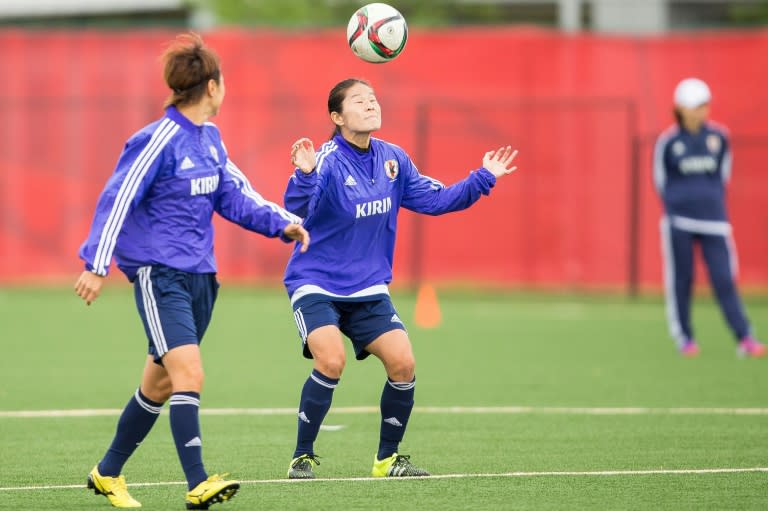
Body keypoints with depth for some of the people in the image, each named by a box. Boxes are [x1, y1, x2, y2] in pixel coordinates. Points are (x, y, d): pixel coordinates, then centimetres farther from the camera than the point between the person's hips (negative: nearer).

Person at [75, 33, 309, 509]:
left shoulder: (209, 138, 9)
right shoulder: (160, 140, -15)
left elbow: (234, 196, 13)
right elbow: (117, 200, -15)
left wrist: (281, 221, 0)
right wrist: (97, 264, -17)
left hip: (199, 277, 9)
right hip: (159, 276, -9)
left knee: (160, 384, 15)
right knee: (189, 374, -20)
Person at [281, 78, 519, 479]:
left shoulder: (393, 160, 0)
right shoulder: (327, 162, -19)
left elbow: (435, 199, 10)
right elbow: (296, 210, -35)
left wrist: (483, 178, 2)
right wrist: (304, 175, -54)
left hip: (367, 288, 6)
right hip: (316, 283, -6)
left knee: (403, 363, -8)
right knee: (331, 361, -25)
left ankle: (387, 458, 12)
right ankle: (302, 458, -8)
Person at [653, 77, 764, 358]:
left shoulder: (719, 137, 5)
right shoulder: (668, 142, -2)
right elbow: (661, 180, 7)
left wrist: (713, 200, 11)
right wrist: (675, 207, 6)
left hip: (713, 218, 1)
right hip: (678, 221, -1)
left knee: (724, 279, -5)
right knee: (681, 280, 3)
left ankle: (745, 339, -7)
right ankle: (684, 338, 14)